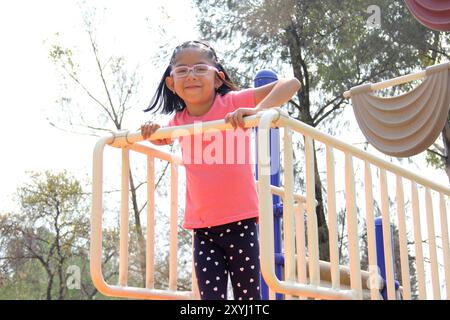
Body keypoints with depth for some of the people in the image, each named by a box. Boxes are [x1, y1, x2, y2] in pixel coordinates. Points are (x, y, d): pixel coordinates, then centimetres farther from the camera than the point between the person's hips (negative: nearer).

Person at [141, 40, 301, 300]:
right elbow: (162, 140, 30)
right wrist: (152, 131, 6)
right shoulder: (179, 121, 6)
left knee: (248, 296, 5)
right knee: (210, 296, 0)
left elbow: (292, 83, -16)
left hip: (239, 221, -3)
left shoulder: (233, 102, -9)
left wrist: (258, 110, -33)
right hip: (202, 227, 4)